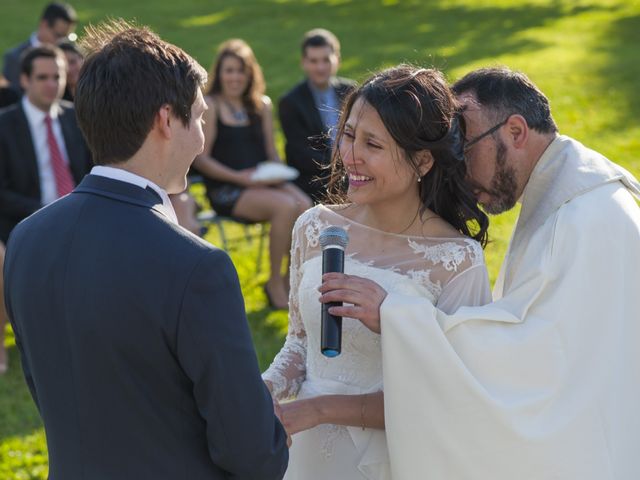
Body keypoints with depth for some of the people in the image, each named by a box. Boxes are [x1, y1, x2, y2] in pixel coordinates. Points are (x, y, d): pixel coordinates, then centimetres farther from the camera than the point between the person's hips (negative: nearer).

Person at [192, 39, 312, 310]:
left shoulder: (261, 105, 17)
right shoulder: (210, 106, -1)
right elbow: (201, 159, -6)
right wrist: (239, 177, -17)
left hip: (263, 183, 5)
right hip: (225, 190, -5)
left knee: (304, 205, -26)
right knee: (285, 206, -30)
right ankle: (275, 282, -16)